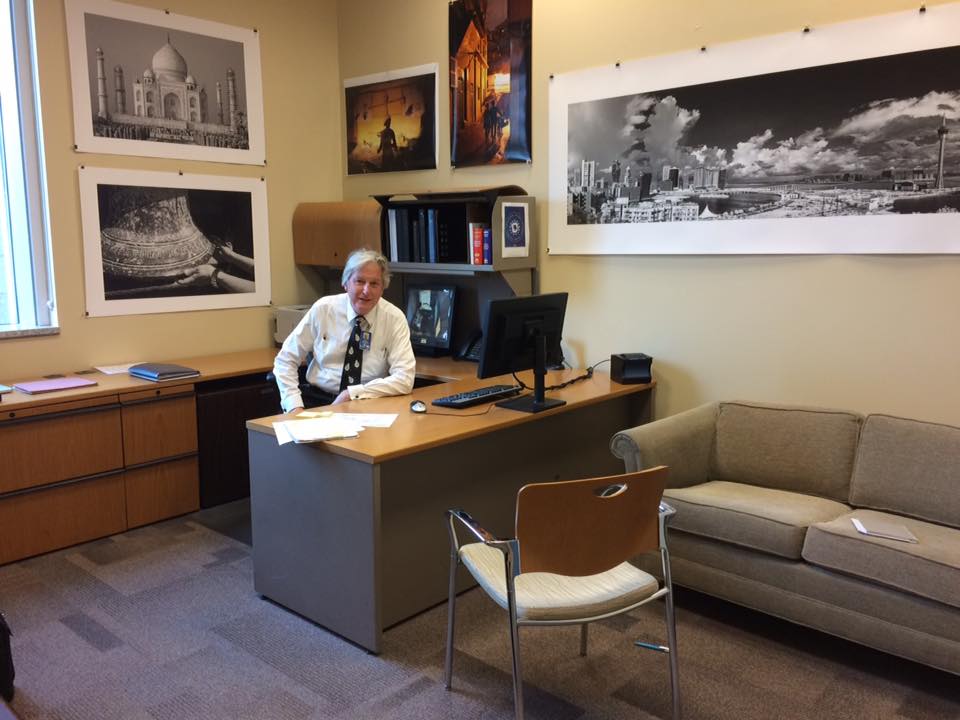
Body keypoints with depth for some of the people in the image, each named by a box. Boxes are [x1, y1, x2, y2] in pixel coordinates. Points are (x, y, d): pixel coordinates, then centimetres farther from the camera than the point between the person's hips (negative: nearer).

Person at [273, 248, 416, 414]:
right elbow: (286, 360, 2)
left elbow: (404, 379, -14)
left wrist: (353, 394, -19)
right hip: (318, 401, 1)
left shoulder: (394, 318, -6)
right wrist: (295, 406, -11)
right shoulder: (322, 309, -2)